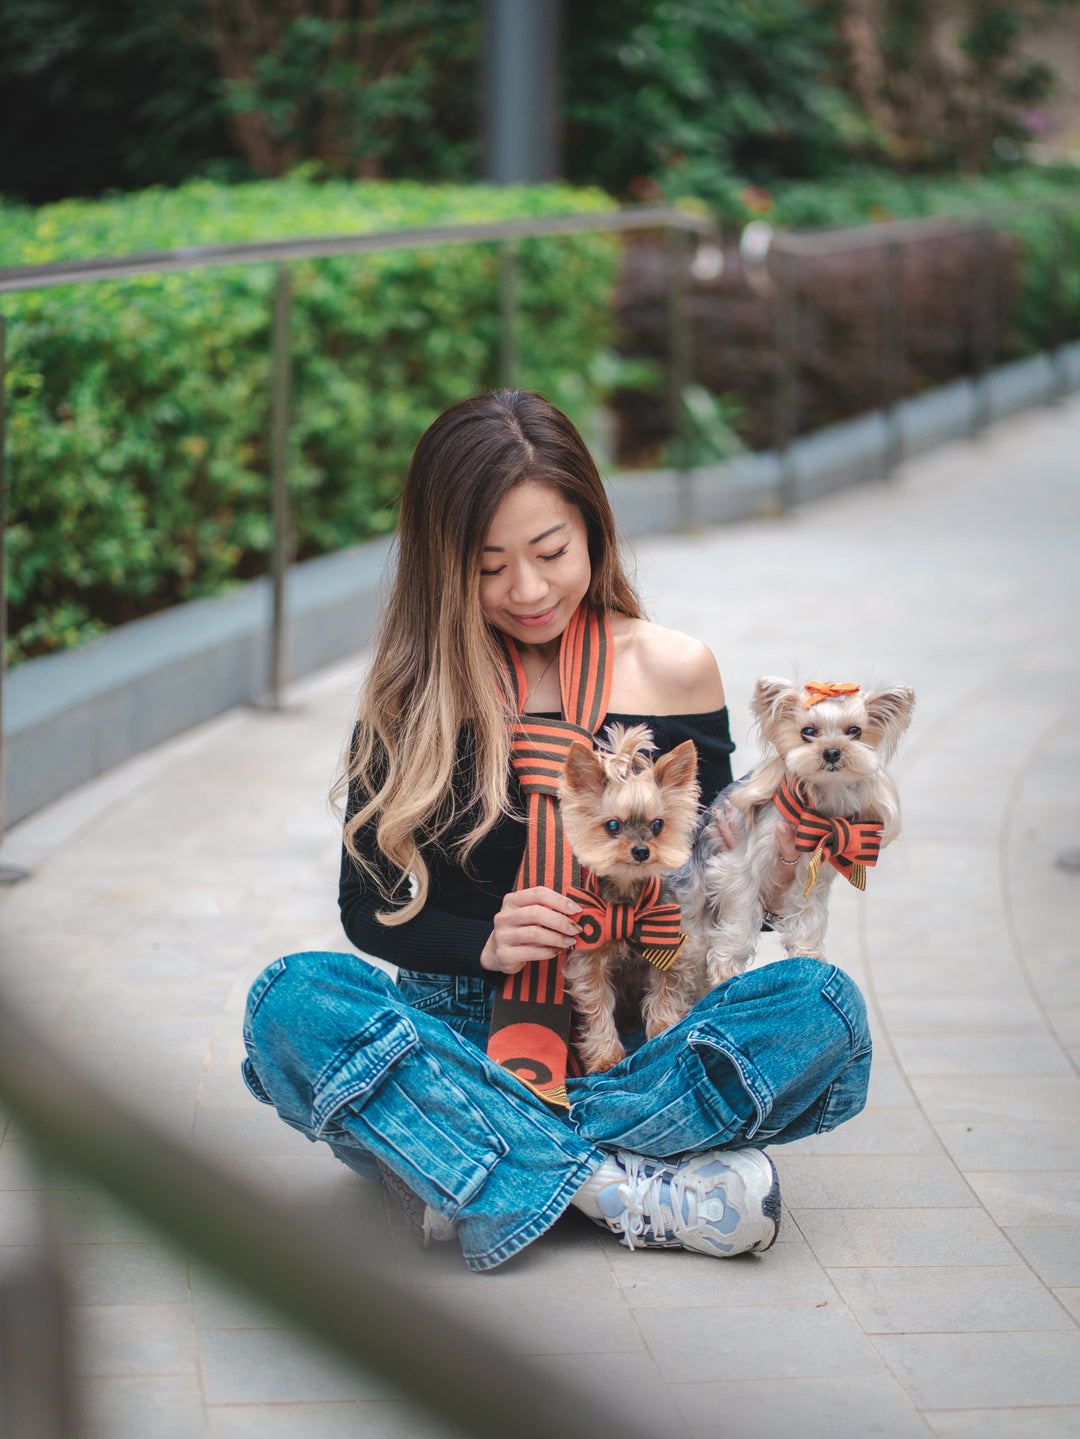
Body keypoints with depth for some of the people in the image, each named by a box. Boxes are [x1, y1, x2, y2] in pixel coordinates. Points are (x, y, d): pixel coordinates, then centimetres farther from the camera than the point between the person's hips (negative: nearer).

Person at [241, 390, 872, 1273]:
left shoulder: (673, 671, 3)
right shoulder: (414, 693, 2)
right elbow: (368, 907, 4)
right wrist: (484, 944, -16)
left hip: (632, 1043, 1)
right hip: (465, 1035, 0)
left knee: (824, 1004, -27)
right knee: (294, 1001, -29)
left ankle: (480, 1171, -27)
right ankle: (629, 1190, -33)